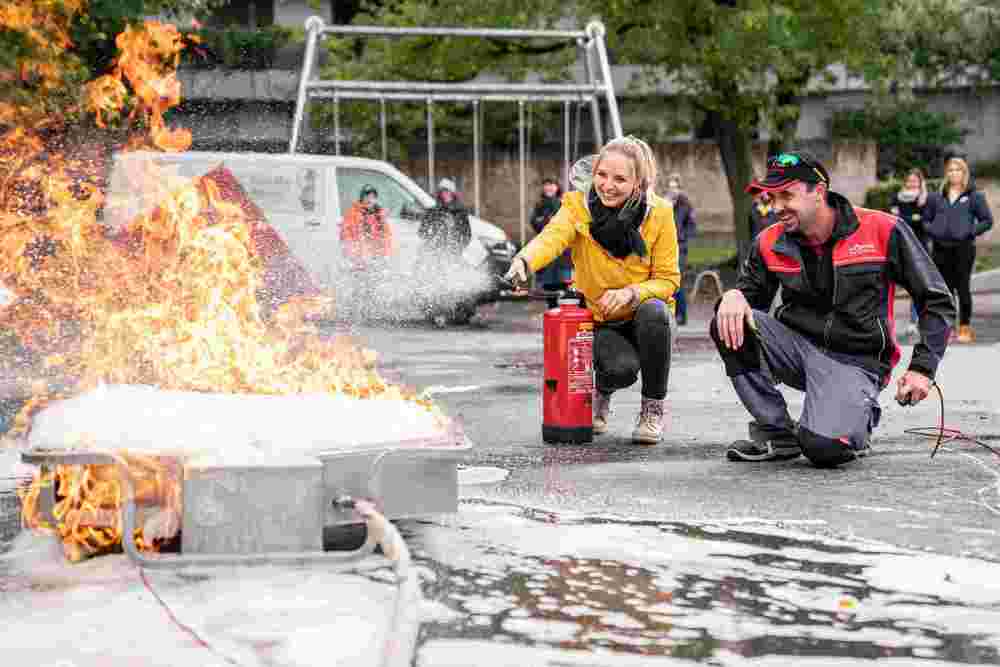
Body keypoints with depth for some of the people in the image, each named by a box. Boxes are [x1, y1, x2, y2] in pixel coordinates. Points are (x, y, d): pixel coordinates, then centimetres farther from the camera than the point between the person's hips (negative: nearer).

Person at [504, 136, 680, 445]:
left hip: (643, 316, 1)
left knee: (653, 312, -35)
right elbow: (552, 237, -34)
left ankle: (653, 409, -13)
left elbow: (667, 279, -8)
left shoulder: (658, 213, -12)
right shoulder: (579, 205, -13)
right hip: (599, 320, -1)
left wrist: (631, 292, -29)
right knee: (621, 368, -33)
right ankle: (601, 394, 9)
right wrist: (524, 261, -56)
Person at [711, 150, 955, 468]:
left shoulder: (883, 231, -7)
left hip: (854, 360, -4)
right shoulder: (769, 244, 2)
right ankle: (776, 432, -8)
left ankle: (857, 421, 9)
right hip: (797, 346, 4)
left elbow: (937, 302, -2)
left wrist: (922, 367, -11)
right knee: (729, 326, -24)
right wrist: (733, 296, -14)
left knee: (823, 447, -30)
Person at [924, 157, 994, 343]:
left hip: (963, 248, -3)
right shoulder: (937, 197, 11)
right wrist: (932, 231, 1)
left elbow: (987, 220, 1)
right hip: (941, 249, 3)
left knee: (963, 288, -1)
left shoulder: (974, 196, 2)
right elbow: (927, 219, 20)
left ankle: (965, 327, 7)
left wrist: (971, 232, -10)